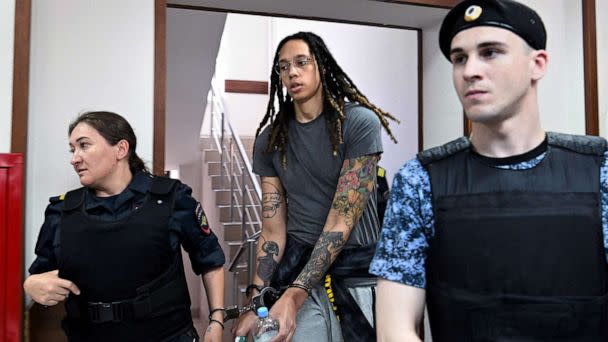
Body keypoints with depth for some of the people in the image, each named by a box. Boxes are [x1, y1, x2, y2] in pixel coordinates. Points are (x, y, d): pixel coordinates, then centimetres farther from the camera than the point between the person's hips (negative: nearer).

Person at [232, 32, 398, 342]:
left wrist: (293, 296, -21)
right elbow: (273, 229, 0)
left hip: (358, 274, -2)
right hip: (296, 268, 3)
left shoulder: (359, 122, -11)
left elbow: (342, 220, -16)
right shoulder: (269, 140, 3)